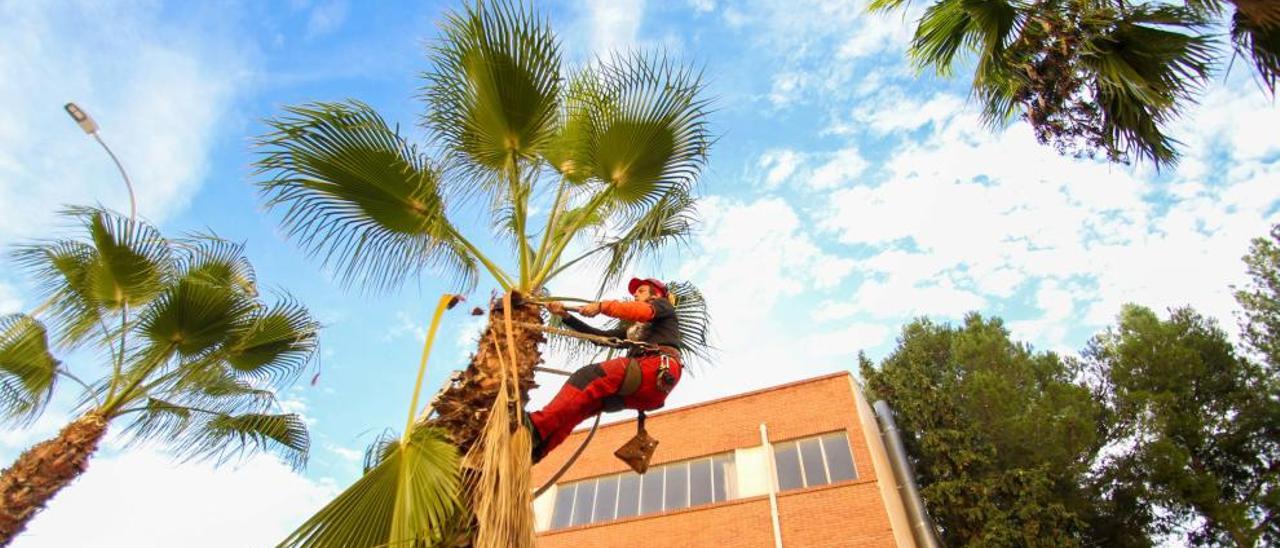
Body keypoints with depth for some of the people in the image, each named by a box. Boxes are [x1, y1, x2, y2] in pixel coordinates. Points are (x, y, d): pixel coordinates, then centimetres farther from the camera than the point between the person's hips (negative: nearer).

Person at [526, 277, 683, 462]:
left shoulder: (664, 305, 21)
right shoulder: (633, 328, 39)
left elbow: (644, 311, -4)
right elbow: (600, 335, 28)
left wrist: (602, 306, -14)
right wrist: (565, 315, 19)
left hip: (658, 371, -7)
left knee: (589, 377, -25)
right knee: (583, 401, -12)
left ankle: (536, 427, -37)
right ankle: (532, 449, -25)